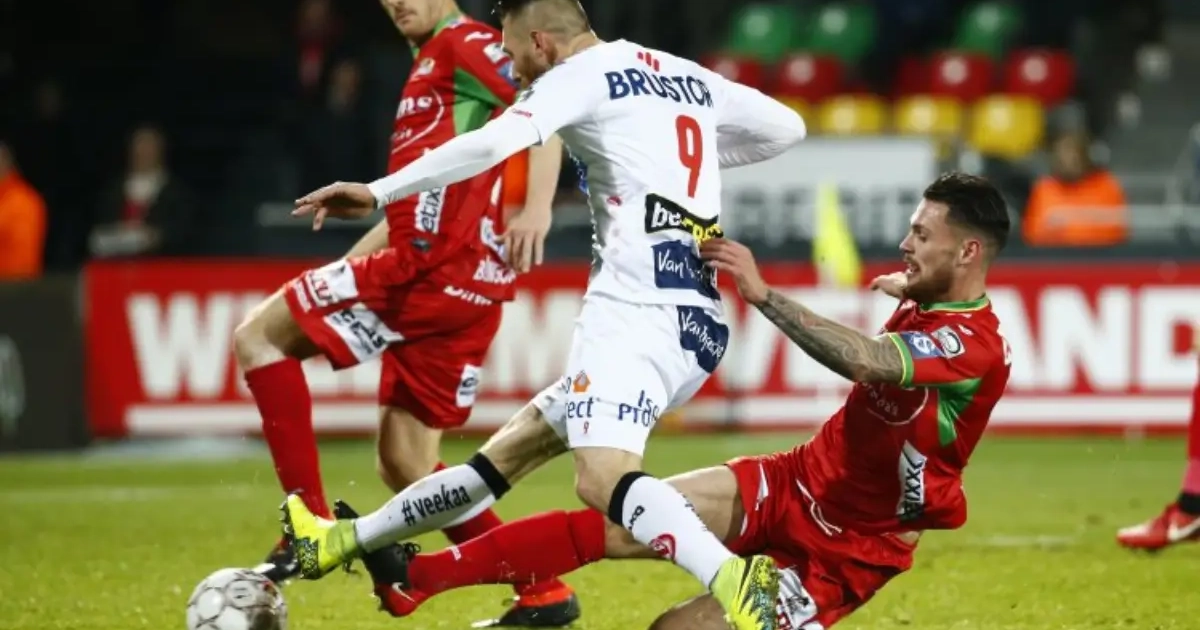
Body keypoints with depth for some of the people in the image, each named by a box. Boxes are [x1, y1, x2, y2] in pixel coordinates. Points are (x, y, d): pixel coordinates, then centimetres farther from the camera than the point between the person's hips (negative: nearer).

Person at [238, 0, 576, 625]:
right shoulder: (430, 65, 26)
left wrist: (536, 207, -31)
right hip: (466, 289, 9)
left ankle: (311, 521, -12)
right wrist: (340, 275, 31)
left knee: (257, 337, -5)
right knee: (404, 466, 12)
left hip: (433, 266, -9)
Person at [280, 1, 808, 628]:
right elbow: (787, 126, 28)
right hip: (697, 322, 9)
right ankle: (344, 542, 31)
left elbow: (495, 143, -18)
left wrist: (379, 192, -15)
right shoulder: (690, 77, 20)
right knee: (512, 447, 18)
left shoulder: (581, 76, -2)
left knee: (601, 475, -28)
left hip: (637, 308, -9)